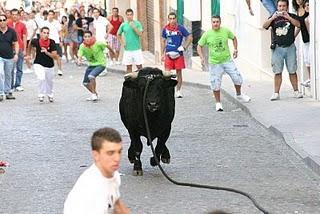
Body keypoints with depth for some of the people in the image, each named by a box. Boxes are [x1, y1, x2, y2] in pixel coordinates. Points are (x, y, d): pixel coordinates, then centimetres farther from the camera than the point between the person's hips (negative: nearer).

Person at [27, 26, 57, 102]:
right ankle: (41, 95, -5)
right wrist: (28, 54, 16)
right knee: (42, 78, -26)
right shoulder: (36, 41, -15)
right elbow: (30, 44, 10)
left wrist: (47, 53, -33)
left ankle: (50, 95, 48)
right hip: (38, 65, -2)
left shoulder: (52, 42, -17)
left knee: (49, 82, 19)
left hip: (50, 66, 2)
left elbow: (55, 56, -19)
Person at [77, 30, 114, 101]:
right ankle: (94, 94, 34)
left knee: (91, 76, -30)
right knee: (85, 83, 9)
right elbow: (80, 56, -23)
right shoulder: (82, 46, -15)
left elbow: (107, 46, -6)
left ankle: (94, 94, -14)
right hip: (91, 65, 6)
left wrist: (113, 52, 11)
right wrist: (79, 60, -48)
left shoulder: (98, 44, -23)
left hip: (100, 64, -6)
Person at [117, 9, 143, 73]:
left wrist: (134, 27, -20)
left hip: (137, 48, -2)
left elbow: (140, 34, -11)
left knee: (139, 66, -2)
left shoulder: (137, 23, -2)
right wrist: (122, 43, 7)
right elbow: (118, 34, 18)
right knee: (128, 66, 7)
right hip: (127, 49, 2)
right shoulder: (123, 25, 4)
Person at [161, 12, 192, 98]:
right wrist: (163, 53, 12)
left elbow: (190, 37, 1)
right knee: (167, 73, -5)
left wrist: (184, 47, -8)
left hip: (178, 54, -1)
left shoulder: (180, 28, -4)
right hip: (168, 54, 1)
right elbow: (163, 41, 15)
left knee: (179, 72, 5)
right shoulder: (165, 29, 3)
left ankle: (178, 91, 16)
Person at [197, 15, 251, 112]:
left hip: (227, 60, 2)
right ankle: (218, 103, 15)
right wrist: (202, 57, -12)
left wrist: (235, 49, 6)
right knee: (215, 84, -1)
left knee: (237, 78, 1)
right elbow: (199, 46, 2)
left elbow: (234, 38, 18)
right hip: (214, 63, -2)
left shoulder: (226, 31, -2)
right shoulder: (207, 34, -7)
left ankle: (239, 95, 28)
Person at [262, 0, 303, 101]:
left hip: (290, 47, 0)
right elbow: (264, 26, -5)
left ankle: (296, 91, 10)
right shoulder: (274, 18, 9)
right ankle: (276, 93, 1)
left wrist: (288, 17, -22)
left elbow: (298, 25, -11)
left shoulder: (292, 16, 7)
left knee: (292, 71, 2)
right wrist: (272, 18, -20)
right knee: (277, 72, -1)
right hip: (277, 48, 0)